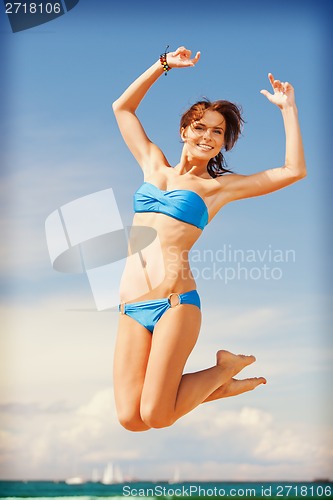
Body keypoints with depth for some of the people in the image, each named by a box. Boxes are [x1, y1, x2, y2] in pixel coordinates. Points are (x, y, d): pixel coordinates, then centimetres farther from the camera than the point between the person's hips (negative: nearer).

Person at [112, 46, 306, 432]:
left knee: (155, 416, -14)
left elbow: (294, 170, 3)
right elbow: (122, 108, 27)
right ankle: (216, 385, 15)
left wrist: (288, 108, 7)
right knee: (130, 419, -9)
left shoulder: (219, 186, 10)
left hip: (175, 302, -4)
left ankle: (225, 370, 13)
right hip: (131, 308, 4)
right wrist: (164, 64, 22)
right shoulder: (154, 165, 20)